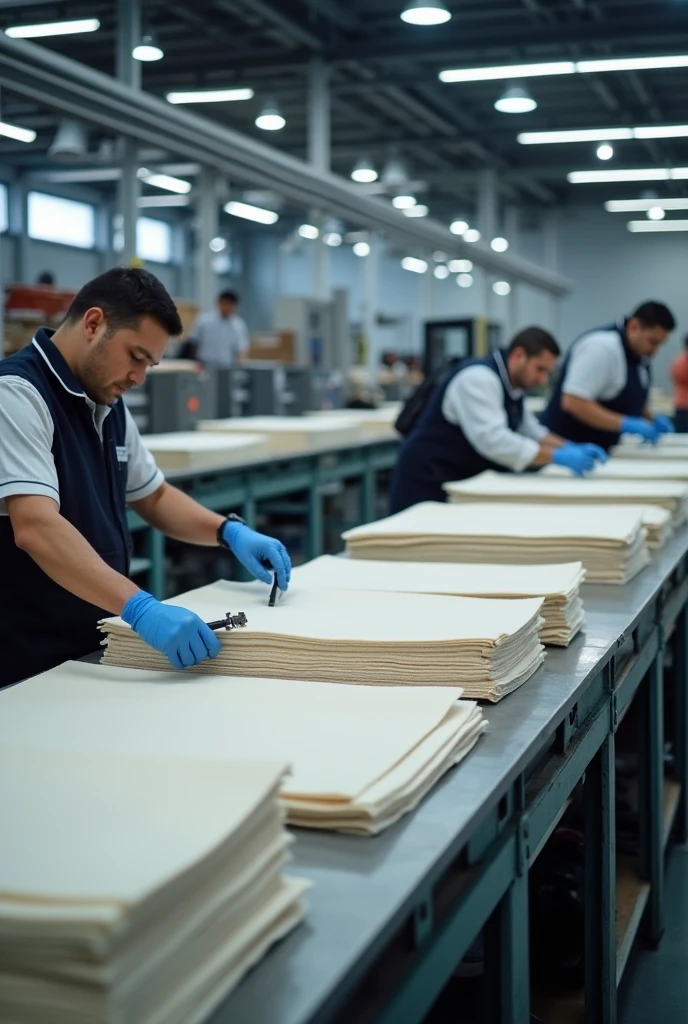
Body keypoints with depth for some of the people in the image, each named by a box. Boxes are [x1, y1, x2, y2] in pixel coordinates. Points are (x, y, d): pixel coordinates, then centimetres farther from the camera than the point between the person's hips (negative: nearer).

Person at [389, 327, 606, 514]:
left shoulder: (511, 384, 10)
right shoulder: (478, 378, -21)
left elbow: (530, 432, 17)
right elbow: (492, 440, -32)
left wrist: (569, 449, -2)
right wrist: (557, 457, -32)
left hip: (464, 484, 10)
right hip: (430, 484, -9)